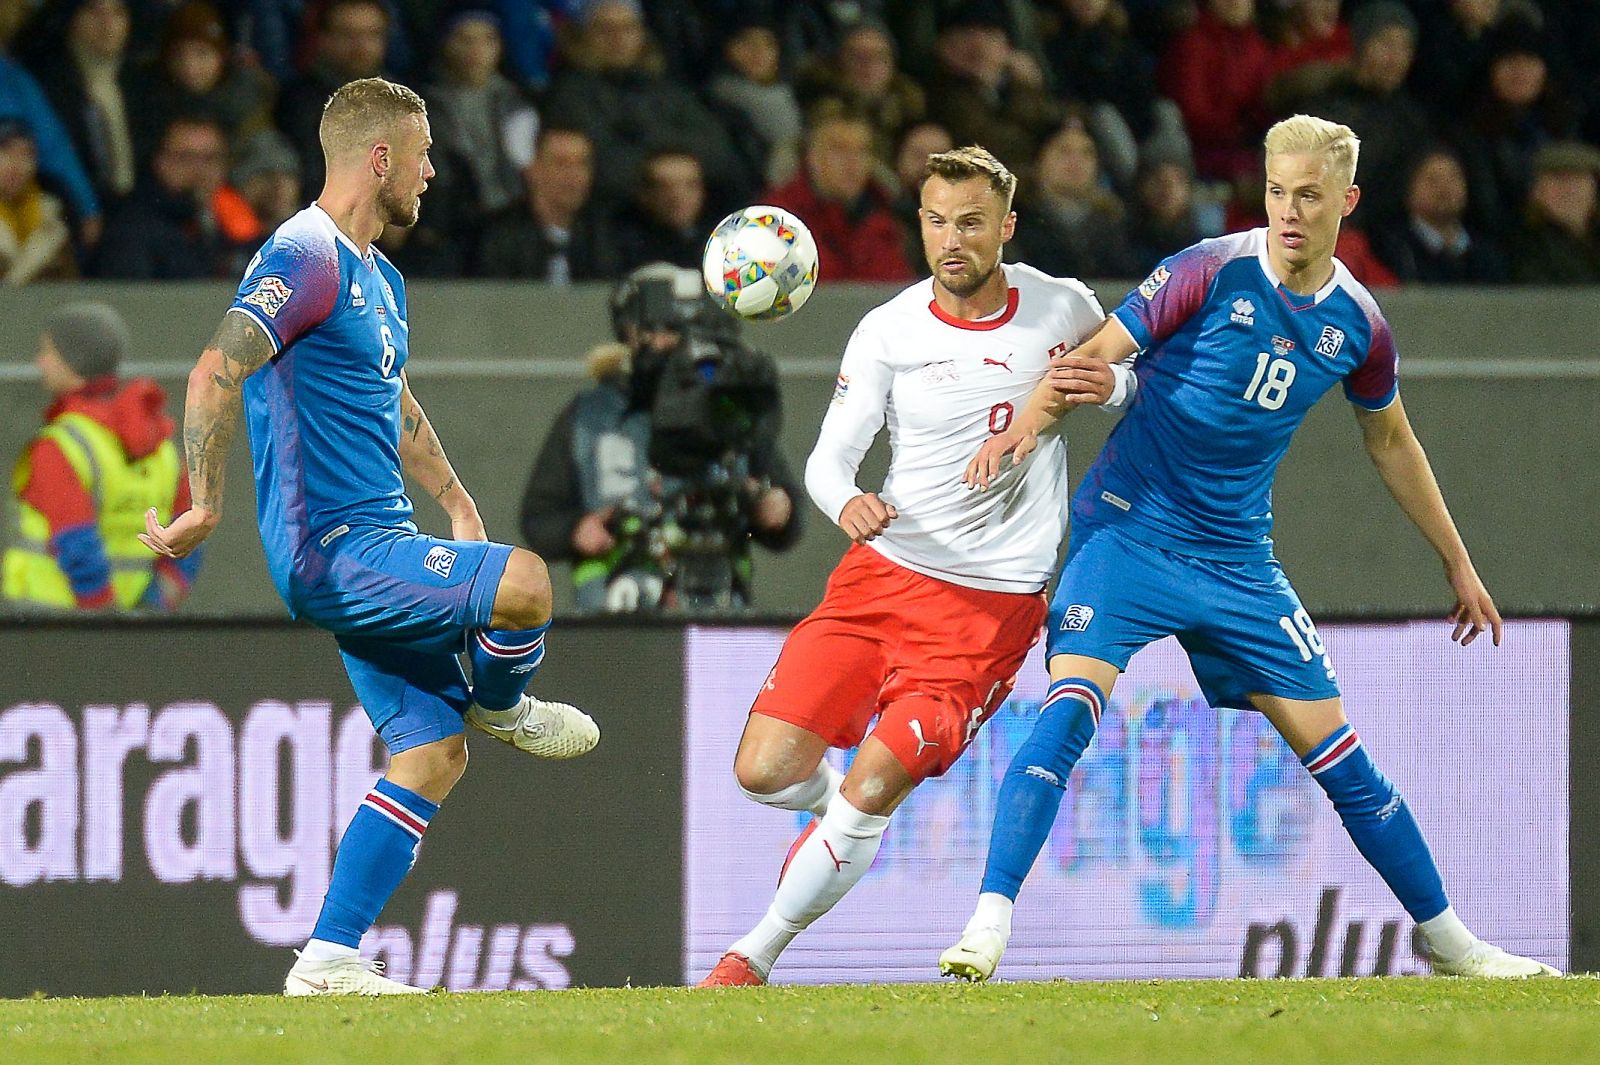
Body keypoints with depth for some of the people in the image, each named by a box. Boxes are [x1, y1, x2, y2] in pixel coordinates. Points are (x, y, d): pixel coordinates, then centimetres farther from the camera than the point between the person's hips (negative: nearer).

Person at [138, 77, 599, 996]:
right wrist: (206, 507, -26)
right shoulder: (305, 258, -14)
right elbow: (218, 372, -23)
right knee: (525, 585, -27)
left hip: (380, 546, 10)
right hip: (331, 549, -10)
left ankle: (330, 959, 4)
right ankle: (502, 706, 7)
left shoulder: (378, 275, 19)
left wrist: (456, 501, 35)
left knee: (433, 753, 3)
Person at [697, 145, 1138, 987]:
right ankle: (834, 808, 27)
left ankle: (757, 954, 2)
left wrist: (1110, 384, -9)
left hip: (992, 601, -2)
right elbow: (830, 454, -3)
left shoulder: (1063, 309, -3)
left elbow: (1133, 385, 16)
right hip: (882, 571, 2)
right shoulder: (888, 332, -3)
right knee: (764, 772, -8)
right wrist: (844, 500, -27)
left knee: (871, 790, -15)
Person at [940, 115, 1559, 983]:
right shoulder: (1213, 274, -11)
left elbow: (1391, 442, 20)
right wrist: (1029, 419, -34)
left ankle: (1445, 938, 20)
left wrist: (1457, 563, 26)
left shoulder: (1357, 325, 3)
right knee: (1070, 706, -25)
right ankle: (989, 922, -26)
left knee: (1335, 750, 6)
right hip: (1131, 529, -4)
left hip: (1238, 557, 4)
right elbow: (1097, 355, -14)